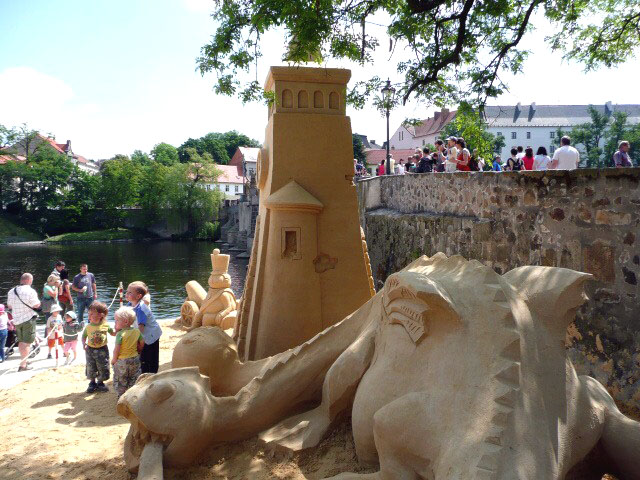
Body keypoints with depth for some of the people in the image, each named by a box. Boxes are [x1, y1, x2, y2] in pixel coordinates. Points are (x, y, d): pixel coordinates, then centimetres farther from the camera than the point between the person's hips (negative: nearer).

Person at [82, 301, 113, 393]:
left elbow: (112, 333, 6)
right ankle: (92, 383, 30)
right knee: (91, 368, 9)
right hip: (90, 350, 1)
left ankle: (100, 383, 27)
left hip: (102, 350, -1)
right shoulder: (88, 327, -7)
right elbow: (84, 336, 3)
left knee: (103, 368, 7)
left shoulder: (105, 325, -8)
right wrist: (84, 344, -14)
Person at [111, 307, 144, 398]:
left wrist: (114, 359, -7)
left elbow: (117, 349, -21)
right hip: (135, 359, 5)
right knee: (134, 379, 18)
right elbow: (141, 344, 5)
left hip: (122, 360, -5)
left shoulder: (120, 334, -20)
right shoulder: (137, 331, -4)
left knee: (120, 380, 13)